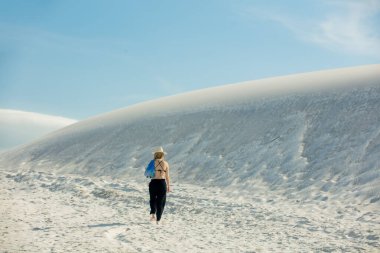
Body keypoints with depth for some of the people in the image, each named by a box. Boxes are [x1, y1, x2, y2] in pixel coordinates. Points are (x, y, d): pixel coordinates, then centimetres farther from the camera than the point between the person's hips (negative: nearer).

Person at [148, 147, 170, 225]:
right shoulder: (165, 163, -1)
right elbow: (167, 176, 1)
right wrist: (168, 186, 9)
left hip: (153, 182, 0)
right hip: (162, 183, 0)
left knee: (153, 199, 21)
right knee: (160, 201, 10)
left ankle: (153, 213, -1)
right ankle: (158, 220, 11)